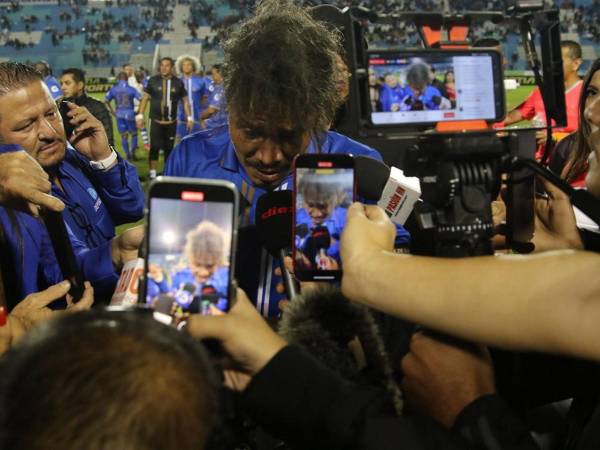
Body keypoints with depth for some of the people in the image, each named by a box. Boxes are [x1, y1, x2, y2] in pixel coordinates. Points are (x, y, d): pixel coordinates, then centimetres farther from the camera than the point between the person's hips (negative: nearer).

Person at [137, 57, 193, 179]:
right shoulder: (153, 81, -3)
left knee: (169, 148, 9)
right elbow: (145, 98, 3)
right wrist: (140, 115, -3)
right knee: (154, 147, -5)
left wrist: (189, 118, 4)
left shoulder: (178, 83, 1)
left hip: (171, 122, 2)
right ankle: (153, 174, 3)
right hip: (156, 120, -2)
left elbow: (185, 101, 9)